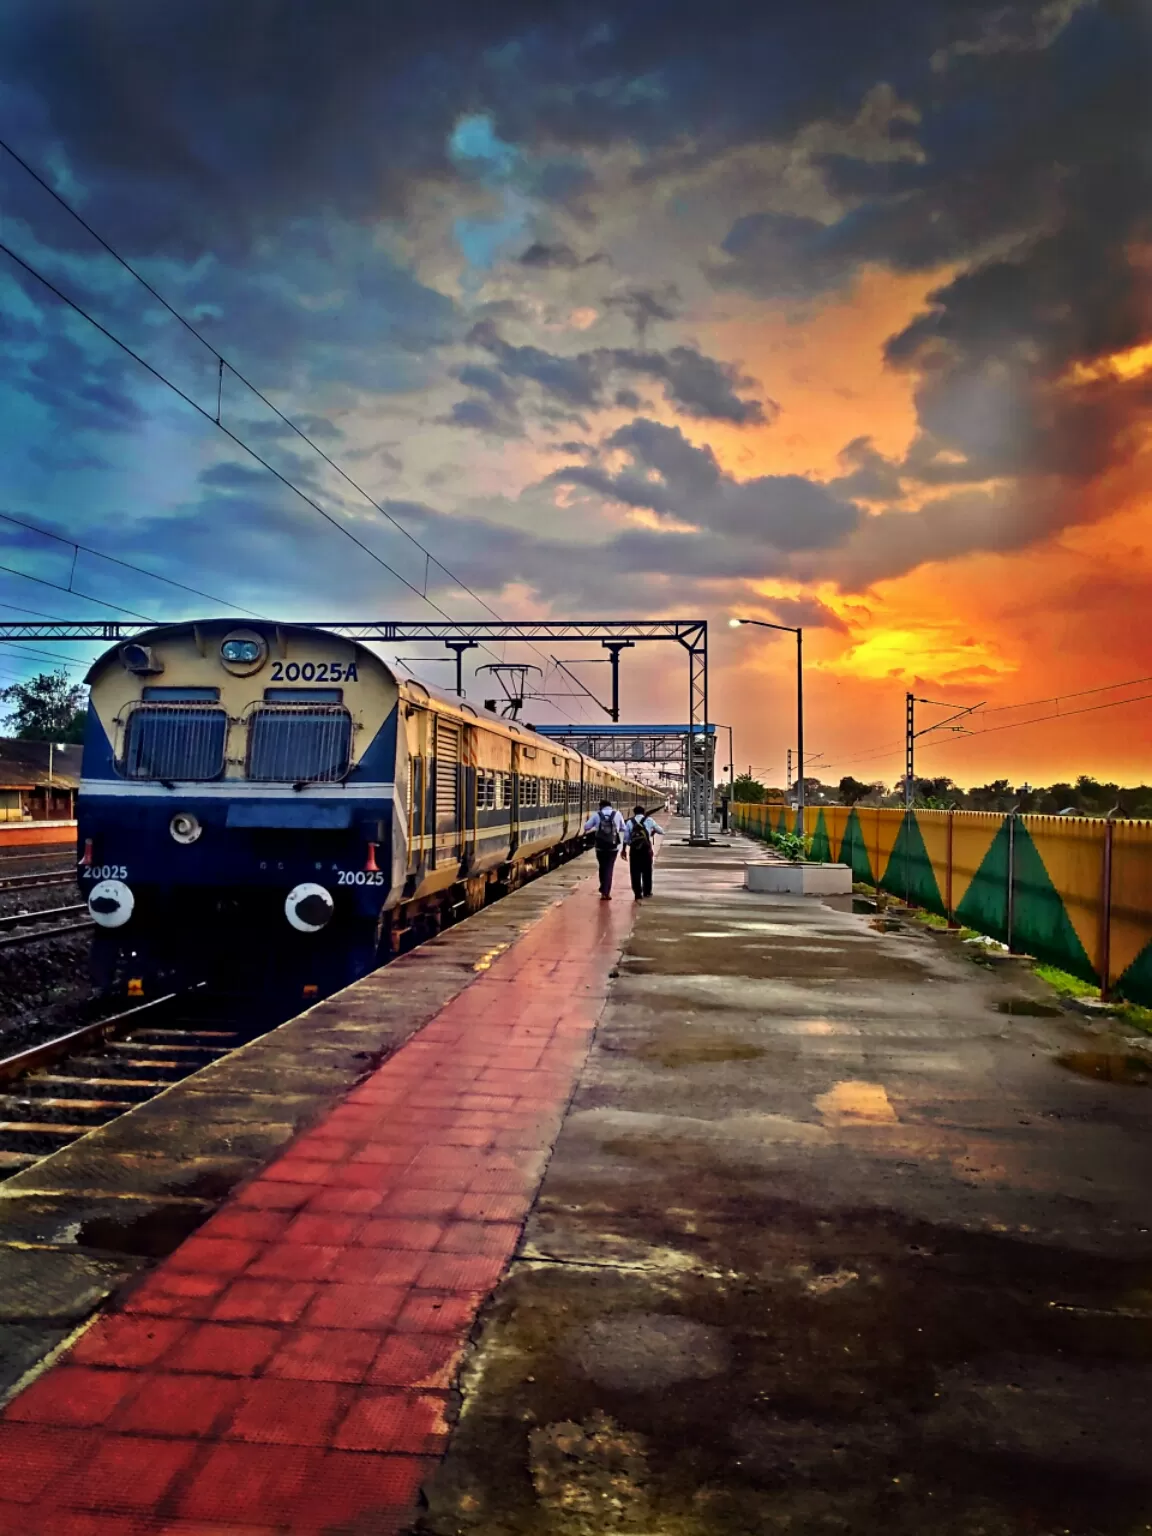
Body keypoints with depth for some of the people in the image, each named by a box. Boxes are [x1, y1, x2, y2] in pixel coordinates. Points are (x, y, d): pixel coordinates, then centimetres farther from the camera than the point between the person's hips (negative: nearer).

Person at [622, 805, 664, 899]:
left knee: (635, 872, 6)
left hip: (634, 849, 0)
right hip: (646, 848, 0)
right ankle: (647, 892, 24)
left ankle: (638, 894, 4)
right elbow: (661, 831, 12)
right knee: (647, 871, 15)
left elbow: (626, 837, 3)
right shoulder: (649, 820, 6)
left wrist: (624, 849, 11)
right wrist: (654, 831, 33)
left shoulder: (629, 821, 8)